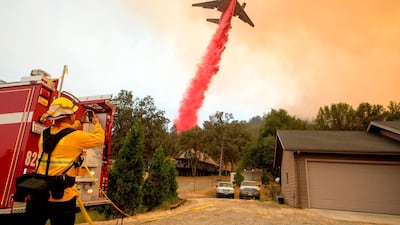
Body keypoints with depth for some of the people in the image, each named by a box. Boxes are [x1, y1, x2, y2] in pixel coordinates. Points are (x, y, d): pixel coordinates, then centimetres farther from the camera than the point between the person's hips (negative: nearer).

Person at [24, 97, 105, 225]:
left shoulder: (45, 134, 6)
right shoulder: (75, 136, -14)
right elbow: (99, 139, 1)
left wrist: (80, 122, 34)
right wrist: (97, 124, 19)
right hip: (62, 197, -6)